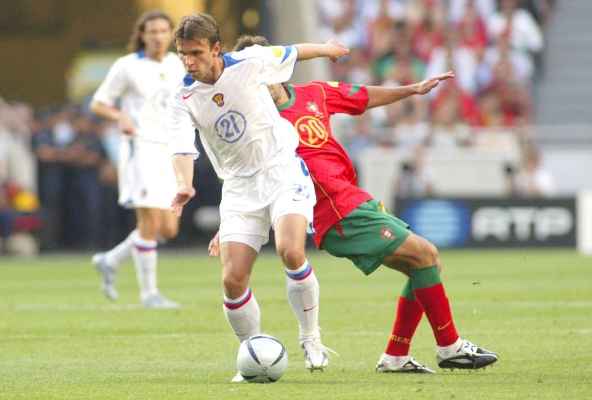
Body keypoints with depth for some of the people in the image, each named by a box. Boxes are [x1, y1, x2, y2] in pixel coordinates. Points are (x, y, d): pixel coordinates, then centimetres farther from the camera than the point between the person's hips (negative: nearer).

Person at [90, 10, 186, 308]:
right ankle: (148, 293, -2)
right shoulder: (127, 67, -4)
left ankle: (111, 261, 21)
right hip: (141, 148, -6)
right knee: (151, 223, -12)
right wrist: (121, 117, -19)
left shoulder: (175, 65, 10)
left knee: (168, 229, 3)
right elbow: (98, 104, 0)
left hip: (168, 152, 6)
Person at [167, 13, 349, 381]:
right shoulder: (184, 99, -6)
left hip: (282, 169, -3)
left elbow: (291, 52, 10)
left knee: (291, 251, -27)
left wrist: (326, 49, 29)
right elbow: (182, 147, -18)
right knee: (233, 279, -10)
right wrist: (184, 185, -39)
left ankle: (311, 339, -7)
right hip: (240, 187, 3)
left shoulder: (250, 63, -9)